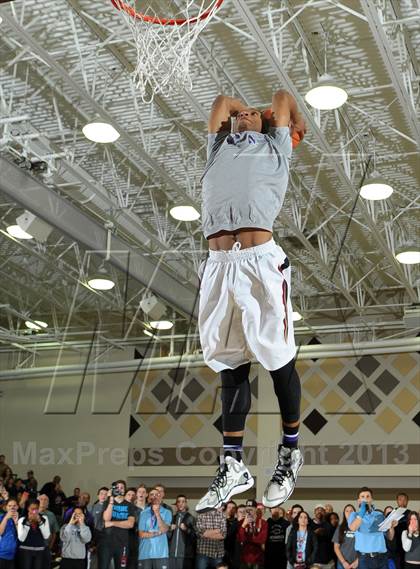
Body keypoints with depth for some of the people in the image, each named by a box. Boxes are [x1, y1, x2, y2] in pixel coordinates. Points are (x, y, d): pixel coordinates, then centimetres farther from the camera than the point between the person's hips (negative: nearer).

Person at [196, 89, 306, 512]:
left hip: (261, 260, -3)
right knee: (231, 364, 4)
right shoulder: (219, 148, 30)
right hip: (219, 265, 3)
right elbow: (223, 101, 37)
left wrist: (295, 122, 48)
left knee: (279, 359, 0)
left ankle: (290, 451, 15)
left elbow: (282, 97, 30)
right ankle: (233, 466, 8)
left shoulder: (274, 145, 23)